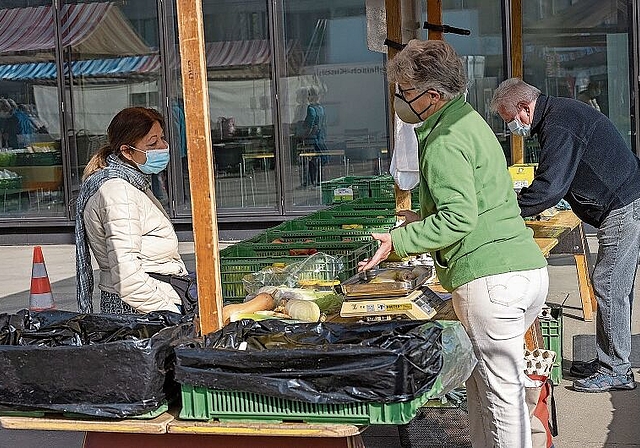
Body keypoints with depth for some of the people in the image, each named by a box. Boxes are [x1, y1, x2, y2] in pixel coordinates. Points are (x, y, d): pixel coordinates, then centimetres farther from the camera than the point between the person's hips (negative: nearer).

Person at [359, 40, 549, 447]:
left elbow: (459, 219, -20)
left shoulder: (444, 141, -13)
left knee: (501, 391, -2)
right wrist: (424, 219, 25)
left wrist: (398, 241, -14)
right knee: (480, 379, 18)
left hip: (491, 277, -10)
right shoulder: (468, 119, 19)